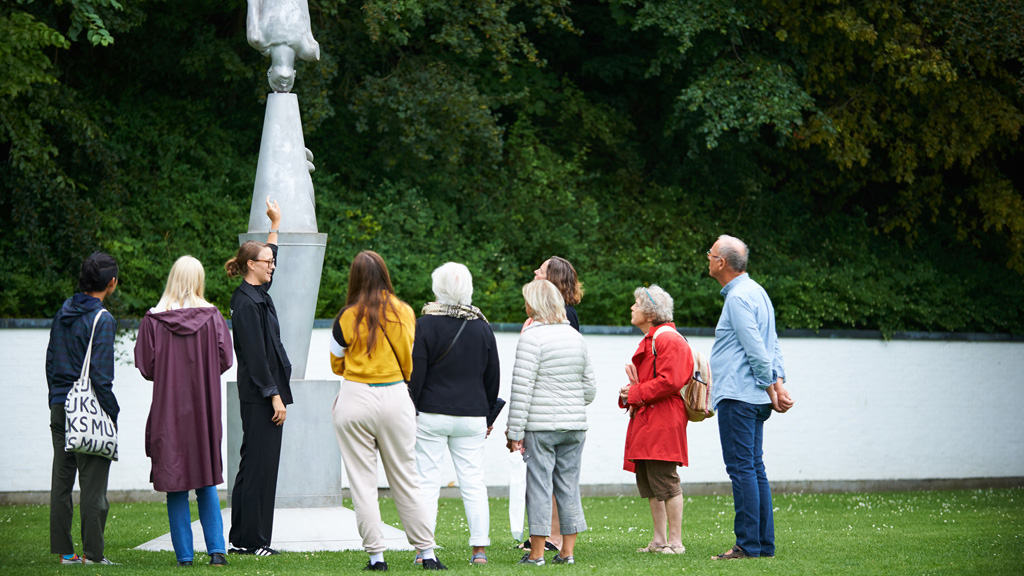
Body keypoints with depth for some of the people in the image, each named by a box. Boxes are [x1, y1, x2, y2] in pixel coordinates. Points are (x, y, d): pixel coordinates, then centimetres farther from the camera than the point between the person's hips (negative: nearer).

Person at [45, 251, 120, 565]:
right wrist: (112, 412, -10)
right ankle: (92, 553, -1)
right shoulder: (102, 320, -13)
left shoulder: (62, 313, 10)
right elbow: (100, 374, -17)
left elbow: (51, 361, 14)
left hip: (60, 409, 7)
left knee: (61, 481, 9)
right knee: (93, 483, -2)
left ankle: (64, 551, 11)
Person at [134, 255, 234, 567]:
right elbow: (224, 359, -3)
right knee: (207, 483, 12)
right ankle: (216, 549, 3)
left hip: (169, 409, -2)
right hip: (204, 411, 2)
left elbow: (145, 366, -6)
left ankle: (184, 554, 4)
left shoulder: (153, 320, -8)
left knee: (176, 486, 5)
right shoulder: (212, 317, -4)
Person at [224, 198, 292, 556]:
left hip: (260, 395, 10)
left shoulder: (256, 295, 14)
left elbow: (269, 262, 36)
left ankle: (243, 538, 14)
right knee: (259, 465, -7)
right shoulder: (247, 303, -15)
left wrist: (275, 224, 42)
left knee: (255, 464, 11)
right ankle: (251, 540, -5)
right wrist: (275, 396, -20)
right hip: (260, 396, -10)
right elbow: (256, 356, -19)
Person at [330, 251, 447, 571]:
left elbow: (336, 365, 6)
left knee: (362, 483, 4)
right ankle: (427, 553, 11)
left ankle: (376, 556, 3)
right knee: (406, 481, 11)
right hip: (395, 400, 2)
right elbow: (411, 363, 8)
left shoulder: (347, 318, -7)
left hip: (355, 400, -2)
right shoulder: (404, 312, 0)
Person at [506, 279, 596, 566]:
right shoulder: (576, 336, 10)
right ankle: (567, 551, 12)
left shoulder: (532, 336, -9)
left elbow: (522, 388, -12)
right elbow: (590, 388, 12)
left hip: (541, 426, -6)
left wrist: (515, 431, -9)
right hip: (575, 424, 6)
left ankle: (536, 553, 1)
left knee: (539, 484, -1)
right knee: (568, 486, 9)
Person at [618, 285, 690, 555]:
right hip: (645, 422, 11)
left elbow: (669, 381, -21)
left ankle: (675, 541, -6)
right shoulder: (649, 340, 22)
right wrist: (629, 392, 7)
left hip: (663, 423, -11)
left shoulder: (668, 340, -12)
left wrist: (636, 393, -14)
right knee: (648, 485, 11)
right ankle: (659, 540, 16)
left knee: (665, 483, -9)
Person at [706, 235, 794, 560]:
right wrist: (779, 383, 9)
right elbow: (772, 345, 16)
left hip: (737, 397, -10)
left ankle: (749, 544, -9)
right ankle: (764, 543, 11)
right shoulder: (756, 292, 18)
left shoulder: (738, 298, -14)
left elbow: (756, 349, -18)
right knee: (754, 469, 10)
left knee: (742, 469, -8)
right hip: (754, 398, 10)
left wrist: (771, 389, -10)